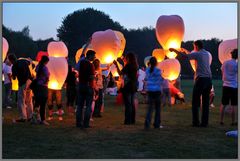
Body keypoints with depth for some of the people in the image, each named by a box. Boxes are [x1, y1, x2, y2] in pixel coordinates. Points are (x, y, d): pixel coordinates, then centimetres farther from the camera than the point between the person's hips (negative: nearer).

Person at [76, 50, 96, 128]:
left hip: (81, 85, 6)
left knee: (80, 105, 10)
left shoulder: (81, 62, 5)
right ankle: (86, 123, -2)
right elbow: (92, 77, -21)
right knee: (88, 106, 0)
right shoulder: (90, 65, -15)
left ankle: (78, 123, 11)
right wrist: (95, 75, 1)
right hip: (88, 86, -6)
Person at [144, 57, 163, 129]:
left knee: (150, 107, 6)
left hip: (149, 90, 4)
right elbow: (160, 81, -6)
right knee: (157, 107, 10)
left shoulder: (147, 70, 3)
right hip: (157, 90, -4)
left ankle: (147, 123, -11)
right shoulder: (158, 70, -10)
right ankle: (157, 124, 14)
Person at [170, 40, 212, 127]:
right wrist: (185, 51, 41)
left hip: (201, 79, -6)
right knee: (205, 102, 7)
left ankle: (196, 122, -1)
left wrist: (174, 50, 5)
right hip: (208, 79, 6)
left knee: (195, 102, 1)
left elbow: (185, 56, -7)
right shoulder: (207, 54, 15)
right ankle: (204, 123, 7)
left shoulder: (198, 54, -5)